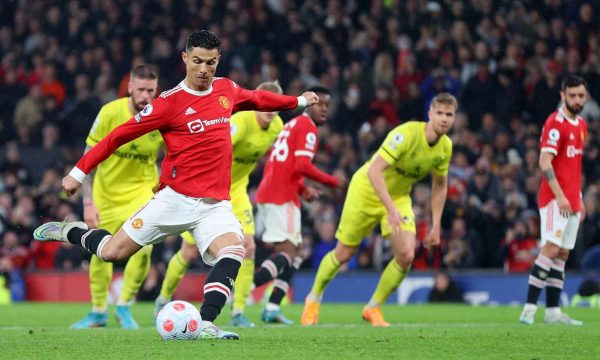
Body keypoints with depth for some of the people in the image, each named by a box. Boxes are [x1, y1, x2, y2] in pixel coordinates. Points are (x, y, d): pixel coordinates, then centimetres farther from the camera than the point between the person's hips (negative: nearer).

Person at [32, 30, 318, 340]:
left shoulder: (227, 89, 8)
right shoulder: (170, 103, -9)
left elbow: (257, 99, 32)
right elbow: (120, 134, -4)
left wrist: (298, 101, 41)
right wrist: (79, 172, -4)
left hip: (216, 204, 4)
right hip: (175, 197, -4)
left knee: (232, 253, -25)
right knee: (112, 253, -4)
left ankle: (205, 324, -29)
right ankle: (72, 232, 26)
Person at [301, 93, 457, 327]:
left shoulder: (445, 147, -9)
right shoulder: (406, 134, -31)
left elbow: (440, 185, 8)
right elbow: (374, 171, -37)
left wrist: (436, 225, 3)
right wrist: (391, 209, -45)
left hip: (399, 197, 5)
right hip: (367, 191, -5)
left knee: (406, 255, -15)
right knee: (344, 254, 6)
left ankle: (374, 308, 7)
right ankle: (314, 299, 33)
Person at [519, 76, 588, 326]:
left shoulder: (581, 125, 16)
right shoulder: (555, 122, -10)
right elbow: (545, 162, -18)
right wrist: (559, 196, -23)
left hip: (571, 201, 8)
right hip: (554, 199, -8)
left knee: (562, 254, 6)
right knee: (551, 249, -15)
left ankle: (553, 310, 7)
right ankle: (529, 308, -16)